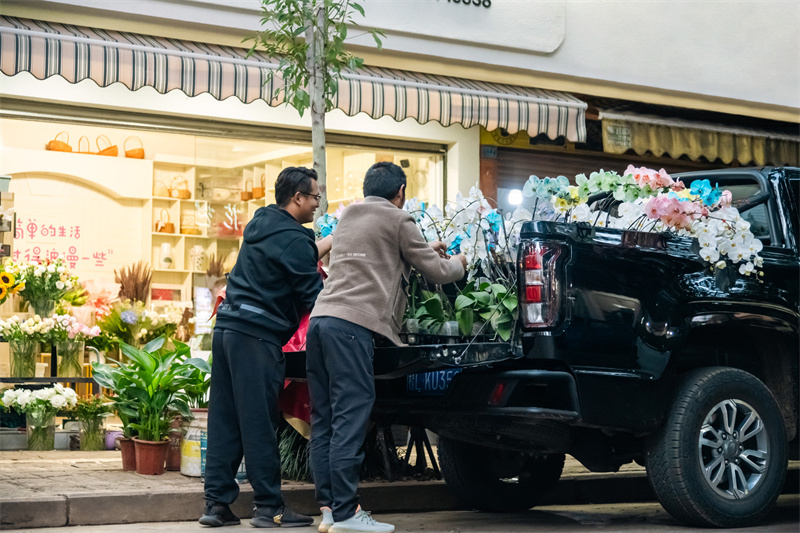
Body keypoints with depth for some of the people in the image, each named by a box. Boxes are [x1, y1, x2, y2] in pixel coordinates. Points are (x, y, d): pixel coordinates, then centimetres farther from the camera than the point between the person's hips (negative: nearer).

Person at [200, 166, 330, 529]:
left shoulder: (260, 225, 17)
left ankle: (216, 503, 11)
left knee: (224, 419, 8)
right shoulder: (293, 238, -10)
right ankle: (268, 507, 2)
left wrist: (332, 242, 30)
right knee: (259, 423, -4)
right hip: (257, 336, -9)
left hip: (228, 327, 9)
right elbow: (313, 295, -9)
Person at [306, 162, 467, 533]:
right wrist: (458, 263, 30)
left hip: (321, 318, 8)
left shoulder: (347, 217, 25)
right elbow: (436, 273, 9)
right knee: (350, 417, -10)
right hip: (353, 323, -8)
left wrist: (426, 251, 43)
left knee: (324, 419, 8)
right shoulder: (397, 220, 4)